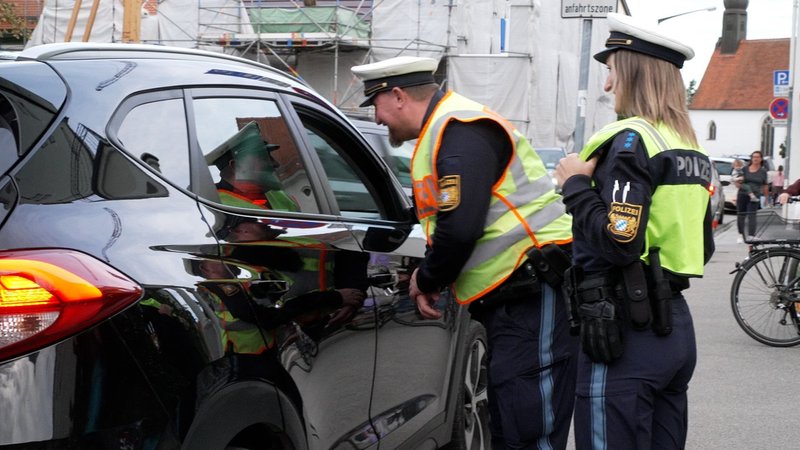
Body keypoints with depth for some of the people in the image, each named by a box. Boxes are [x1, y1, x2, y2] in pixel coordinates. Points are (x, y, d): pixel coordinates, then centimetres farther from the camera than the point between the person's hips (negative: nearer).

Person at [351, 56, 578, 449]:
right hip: (511, 300, 11)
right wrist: (429, 280, 10)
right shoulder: (441, 131, 21)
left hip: (536, 296, -11)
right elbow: (448, 222, 25)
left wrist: (426, 279, -6)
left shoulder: (460, 130, -13)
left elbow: (460, 228, -24)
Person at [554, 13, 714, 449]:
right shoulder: (689, 146, 15)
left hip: (627, 331, -9)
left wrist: (575, 184, -10)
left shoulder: (632, 139, -14)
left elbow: (618, 242, -23)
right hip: (675, 323, 9)